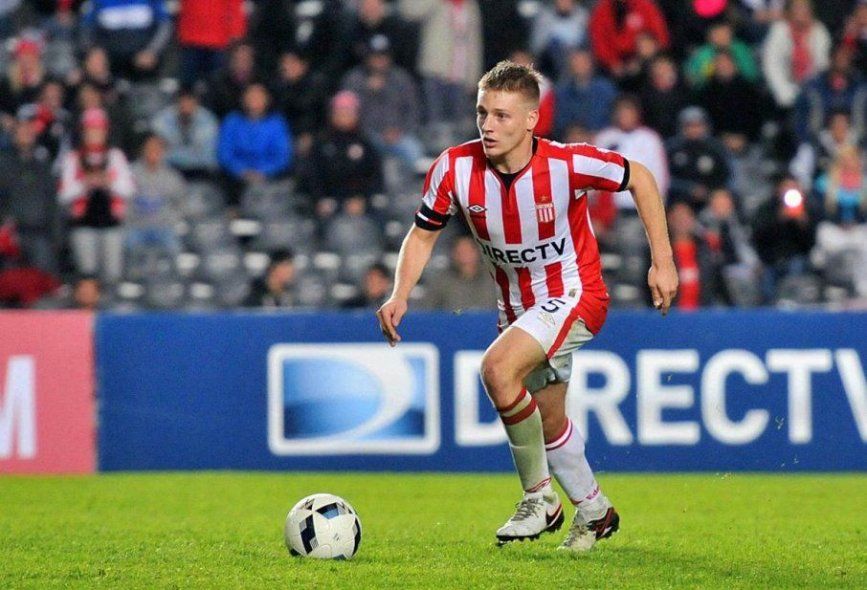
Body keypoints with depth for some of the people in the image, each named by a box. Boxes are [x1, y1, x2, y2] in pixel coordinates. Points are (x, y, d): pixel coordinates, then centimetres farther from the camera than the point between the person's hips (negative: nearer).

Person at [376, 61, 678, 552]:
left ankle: (540, 496, -13)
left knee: (498, 368, -29)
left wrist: (663, 263, -9)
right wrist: (401, 295, -18)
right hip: (518, 306, 6)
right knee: (548, 424, 18)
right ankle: (594, 510, 45)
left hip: (575, 295, -6)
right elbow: (423, 234, -2)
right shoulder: (456, 168, -17)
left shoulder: (567, 164, -25)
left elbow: (639, 178, -8)